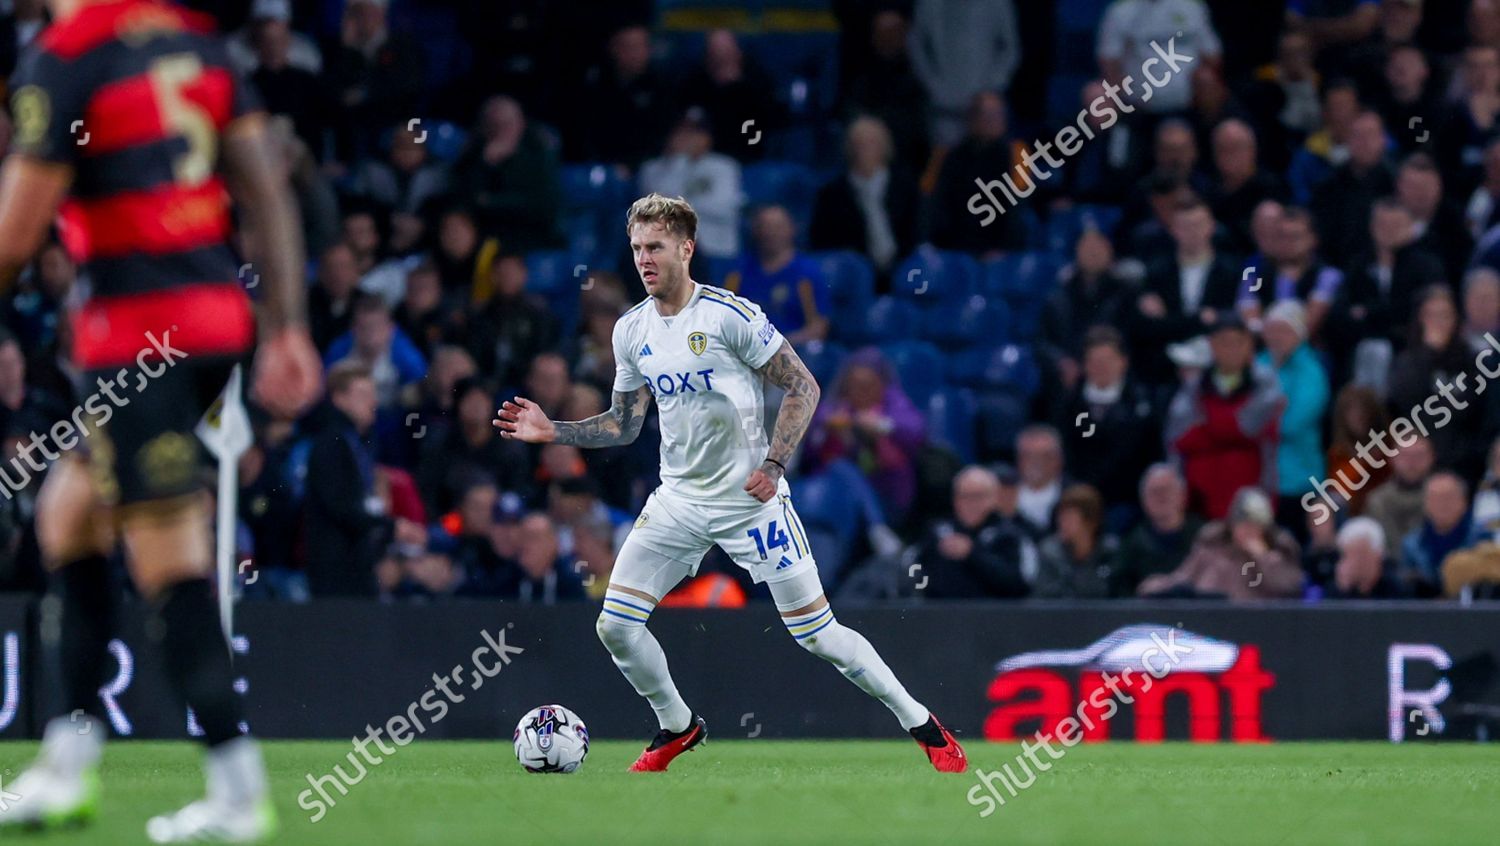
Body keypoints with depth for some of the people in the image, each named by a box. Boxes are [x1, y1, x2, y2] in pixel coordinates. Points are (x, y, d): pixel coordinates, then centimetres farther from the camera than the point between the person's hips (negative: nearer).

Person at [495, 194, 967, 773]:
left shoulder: (732, 315, -13)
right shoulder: (631, 331, 5)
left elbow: (803, 387, -10)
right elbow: (625, 424, 14)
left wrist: (773, 464, -19)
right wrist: (553, 431, 1)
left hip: (750, 498, -5)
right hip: (678, 502, 5)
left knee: (816, 633, -6)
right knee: (615, 626, -4)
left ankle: (920, 725, 9)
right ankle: (677, 727, 20)